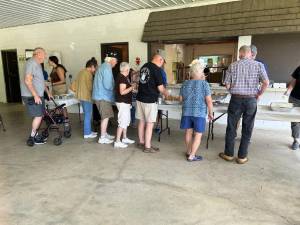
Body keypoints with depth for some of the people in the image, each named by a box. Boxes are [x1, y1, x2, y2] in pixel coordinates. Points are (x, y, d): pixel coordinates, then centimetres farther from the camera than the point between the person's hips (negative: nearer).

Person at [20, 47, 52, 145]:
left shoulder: (38, 64, 16)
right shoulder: (31, 63, -16)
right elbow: (27, 81, -24)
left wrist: (48, 92, 24)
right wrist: (35, 95, -26)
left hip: (38, 95, 10)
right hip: (31, 96, -10)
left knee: (40, 116, 13)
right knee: (38, 116, -6)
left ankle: (35, 134, 25)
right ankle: (32, 137, 8)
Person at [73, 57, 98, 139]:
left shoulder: (81, 72, 13)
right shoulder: (88, 74, -15)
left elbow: (76, 84, 17)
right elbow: (90, 87, -18)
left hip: (81, 96, 10)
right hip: (87, 96, -10)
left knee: (87, 114, 17)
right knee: (88, 115, -2)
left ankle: (88, 131, 25)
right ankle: (87, 133, 5)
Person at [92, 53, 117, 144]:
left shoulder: (103, 66, 16)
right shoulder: (107, 68, -17)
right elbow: (107, 85, -22)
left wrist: (113, 86, 13)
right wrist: (115, 87, -4)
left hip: (101, 95, 10)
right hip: (103, 96, -10)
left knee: (105, 116, 17)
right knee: (106, 117, -4)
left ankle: (104, 134, 28)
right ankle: (102, 138, 4)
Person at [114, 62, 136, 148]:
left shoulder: (124, 77, 14)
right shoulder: (122, 78, -17)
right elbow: (122, 92, -24)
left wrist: (131, 87, 11)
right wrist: (132, 87, -18)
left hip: (125, 102, 11)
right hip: (122, 102, -11)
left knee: (126, 121, 18)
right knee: (122, 122, -7)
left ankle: (125, 138, 30)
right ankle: (117, 142, 0)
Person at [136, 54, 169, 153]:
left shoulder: (144, 66, 10)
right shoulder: (156, 69, -12)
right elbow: (160, 88, -10)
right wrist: (167, 94, 8)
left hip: (140, 98, 8)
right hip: (150, 100, -8)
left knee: (141, 121, 15)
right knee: (149, 124, 1)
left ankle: (141, 142, 28)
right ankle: (147, 147, 8)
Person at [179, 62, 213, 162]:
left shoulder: (185, 83, 4)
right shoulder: (204, 83, -8)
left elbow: (181, 98, 10)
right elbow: (209, 100, -12)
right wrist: (210, 113, -1)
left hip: (187, 111, 5)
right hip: (199, 112, -4)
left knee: (189, 132, 15)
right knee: (198, 135, 4)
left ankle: (189, 152, 26)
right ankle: (191, 156, 6)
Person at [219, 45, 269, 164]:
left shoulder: (232, 66, 0)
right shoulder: (258, 65, -1)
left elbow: (227, 85, -2)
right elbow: (266, 83, -8)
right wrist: (259, 94, 6)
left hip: (236, 99, 0)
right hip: (251, 100, 1)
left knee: (231, 127, 10)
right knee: (247, 130, 10)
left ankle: (229, 154, 19)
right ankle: (242, 156, 17)